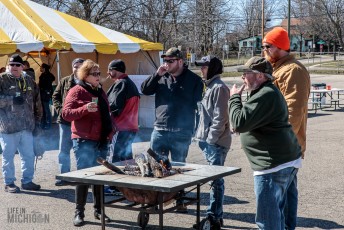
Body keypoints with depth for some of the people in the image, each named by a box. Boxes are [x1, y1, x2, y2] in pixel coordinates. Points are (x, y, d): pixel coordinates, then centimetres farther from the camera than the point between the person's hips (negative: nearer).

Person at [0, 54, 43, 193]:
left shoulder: (29, 82, 13)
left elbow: (37, 103, 17)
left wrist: (37, 121, 13)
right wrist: (11, 99, -19)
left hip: (27, 127, 5)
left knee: (29, 155, 10)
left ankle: (27, 181, 22)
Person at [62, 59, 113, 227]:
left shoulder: (100, 91, 17)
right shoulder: (77, 91, -5)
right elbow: (66, 113, -14)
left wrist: (109, 132, 16)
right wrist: (85, 108, -28)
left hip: (101, 141, 7)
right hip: (84, 141, -7)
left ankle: (98, 210, 19)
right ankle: (79, 213, 4)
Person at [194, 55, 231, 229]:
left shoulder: (219, 87, -12)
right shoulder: (210, 87, 17)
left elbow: (220, 118, -18)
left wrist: (211, 139, -16)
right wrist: (202, 137, 14)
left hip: (216, 142, -10)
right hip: (208, 141, 10)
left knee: (215, 179, -6)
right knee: (215, 179, 13)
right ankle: (217, 215, 21)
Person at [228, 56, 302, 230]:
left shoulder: (265, 95, -19)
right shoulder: (269, 92, 17)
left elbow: (239, 123, -23)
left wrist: (234, 98, -8)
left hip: (274, 166, -11)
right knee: (276, 213, 22)